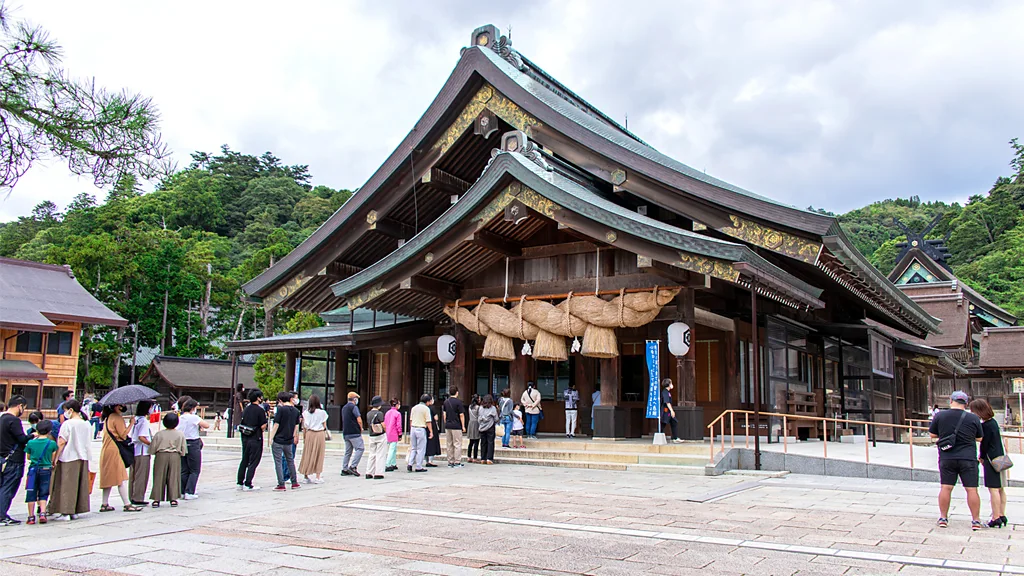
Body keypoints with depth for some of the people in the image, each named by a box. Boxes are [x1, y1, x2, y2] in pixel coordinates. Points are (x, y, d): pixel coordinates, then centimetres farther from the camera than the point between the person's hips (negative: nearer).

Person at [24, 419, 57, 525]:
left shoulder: (31, 443, -4)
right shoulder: (52, 443, -6)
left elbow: (28, 457, 10)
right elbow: (53, 459, 0)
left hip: (33, 470, 0)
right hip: (46, 470, 0)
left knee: (31, 493, 8)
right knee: (43, 494, 9)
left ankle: (31, 517, 10)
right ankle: (42, 513, -5)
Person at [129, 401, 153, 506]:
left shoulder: (136, 419, 12)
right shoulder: (144, 421, -14)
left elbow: (133, 435, 14)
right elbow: (141, 437, -22)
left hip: (134, 450, 9)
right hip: (143, 451, -9)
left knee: (133, 475, 13)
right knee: (141, 475, -2)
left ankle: (132, 497, 19)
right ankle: (138, 498, 1)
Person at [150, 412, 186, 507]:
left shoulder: (159, 434, -5)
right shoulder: (180, 434, -2)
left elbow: (152, 449, -2)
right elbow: (183, 450, 1)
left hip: (161, 456, 0)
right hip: (175, 457, 0)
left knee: (159, 478, 6)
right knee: (174, 478, 6)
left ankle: (156, 499, 5)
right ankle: (173, 499, 5)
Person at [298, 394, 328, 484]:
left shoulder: (306, 413, 0)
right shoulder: (322, 412, -5)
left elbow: (304, 427, 3)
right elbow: (324, 426, 0)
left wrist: (304, 438, 11)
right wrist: (325, 435, 14)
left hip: (309, 434, 2)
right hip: (320, 434, -2)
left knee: (308, 455, 11)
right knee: (319, 456, 6)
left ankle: (306, 476, 14)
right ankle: (317, 477, 7)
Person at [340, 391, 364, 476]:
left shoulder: (344, 408, 18)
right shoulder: (354, 407, -10)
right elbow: (359, 420, -16)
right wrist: (361, 428, 1)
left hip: (346, 433, 9)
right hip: (354, 433, -9)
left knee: (348, 451, 11)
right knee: (359, 449, -5)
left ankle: (344, 469, 9)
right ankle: (353, 466, -12)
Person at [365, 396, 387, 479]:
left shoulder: (368, 414, 3)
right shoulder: (379, 413, -16)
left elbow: (369, 424, 9)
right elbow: (383, 425, -13)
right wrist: (385, 431, 4)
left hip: (372, 437, 6)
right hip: (381, 436, -6)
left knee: (372, 455, 14)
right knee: (380, 455, 1)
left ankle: (369, 473, 13)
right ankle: (378, 473, 0)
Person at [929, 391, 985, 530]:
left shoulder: (940, 416, -4)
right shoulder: (973, 419, -5)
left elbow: (932, 434, 4)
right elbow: (979, 438, 7)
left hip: (947, 459, 1)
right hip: (968, 459, -1)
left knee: (945, 488, 7)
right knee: (972, 490, 5)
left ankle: (943, 518, 11)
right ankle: (976, 520, 9)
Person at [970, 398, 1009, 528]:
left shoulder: (986, 425, -17)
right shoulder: (993, 421, 10)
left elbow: (984, 443, -13)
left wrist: (981, 457, 4)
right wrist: (982, 456, 10)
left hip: (992, 460, -9)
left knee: (993, 489, -7)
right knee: (1000, 488, 13)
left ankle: (996, 518, -6)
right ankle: (1002, 516, 20)